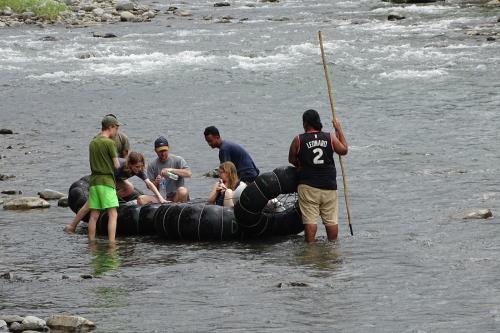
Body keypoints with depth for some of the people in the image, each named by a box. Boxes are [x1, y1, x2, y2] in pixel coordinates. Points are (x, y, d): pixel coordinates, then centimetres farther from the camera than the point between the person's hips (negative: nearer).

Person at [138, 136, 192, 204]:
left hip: (176, 196, -3)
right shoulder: (152, 166, 9)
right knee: (141, 199, -23)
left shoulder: (178, 160, 1)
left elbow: (188, 173, -14)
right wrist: (156, 182, -15)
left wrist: (171, 170, -22)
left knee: (182, 191, -38)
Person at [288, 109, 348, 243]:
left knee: (310, 220, -3)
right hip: (329, 187, 2)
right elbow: (344, 150, 16)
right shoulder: (331, 138, 1)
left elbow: (291, 160, 5)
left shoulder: (298, 140, -5)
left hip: (308, 186, -2)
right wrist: (339, 130, 24)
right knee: (331, 220, 9)